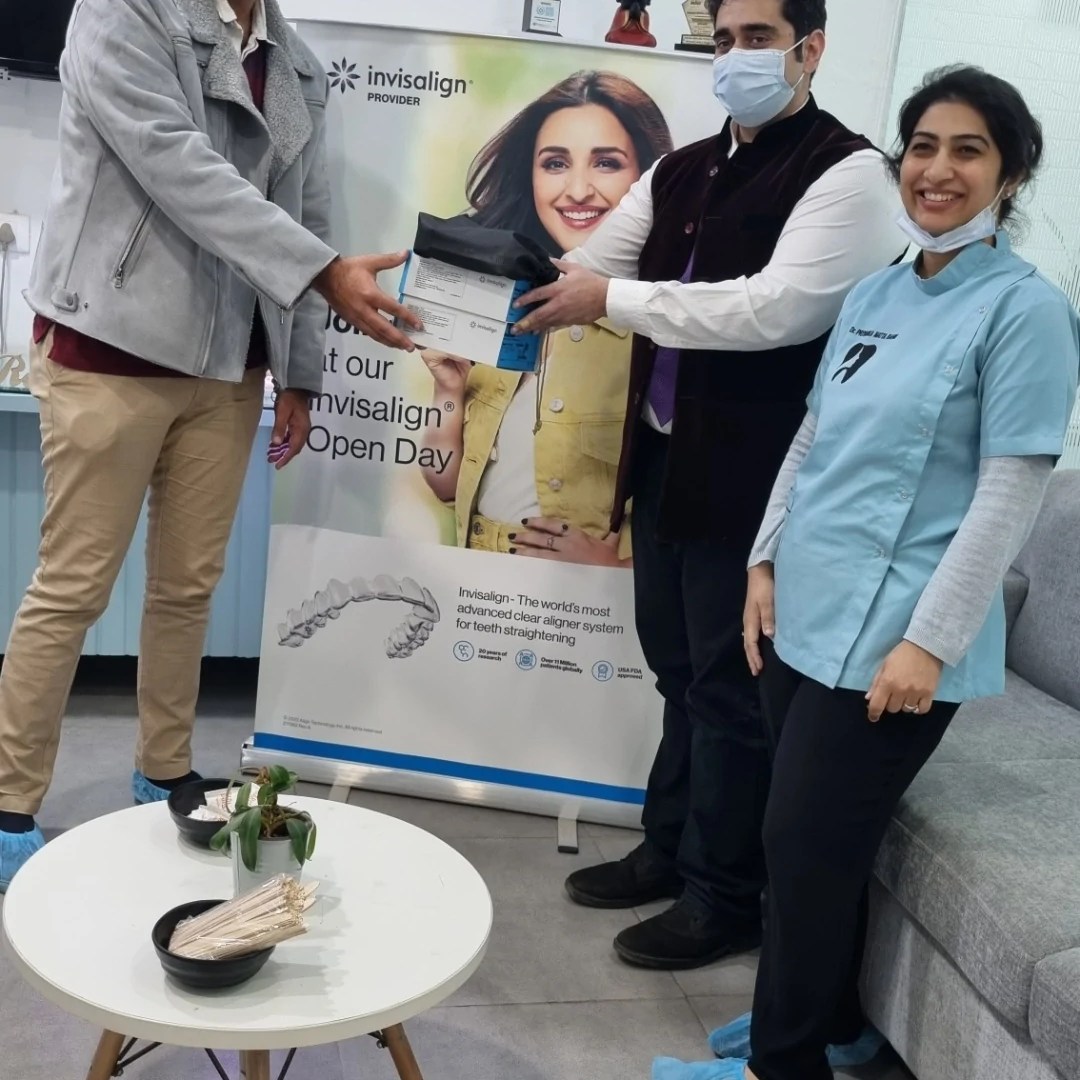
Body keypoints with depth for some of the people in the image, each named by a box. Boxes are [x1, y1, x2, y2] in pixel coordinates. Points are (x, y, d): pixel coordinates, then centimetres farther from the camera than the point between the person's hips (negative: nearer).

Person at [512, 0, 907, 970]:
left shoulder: (846, 173, -9)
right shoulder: (679, 172, 14)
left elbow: (775, 308, -22)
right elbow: (587, 271, 11)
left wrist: (613, 299, -19)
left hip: (754, 479, -7)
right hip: (665, 459, 7)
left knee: (732, 688, 4)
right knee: (678, 670, 18)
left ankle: (726, 898, 20)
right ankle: (669, 848, 35)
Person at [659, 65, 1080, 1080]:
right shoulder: (872, 295, 11)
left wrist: (930, 640, -16)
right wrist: (766, 562, 9)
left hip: (890, 635, -6)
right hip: (806, 612, 6)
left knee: (809, 843, 1)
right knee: (819, 837, 15)